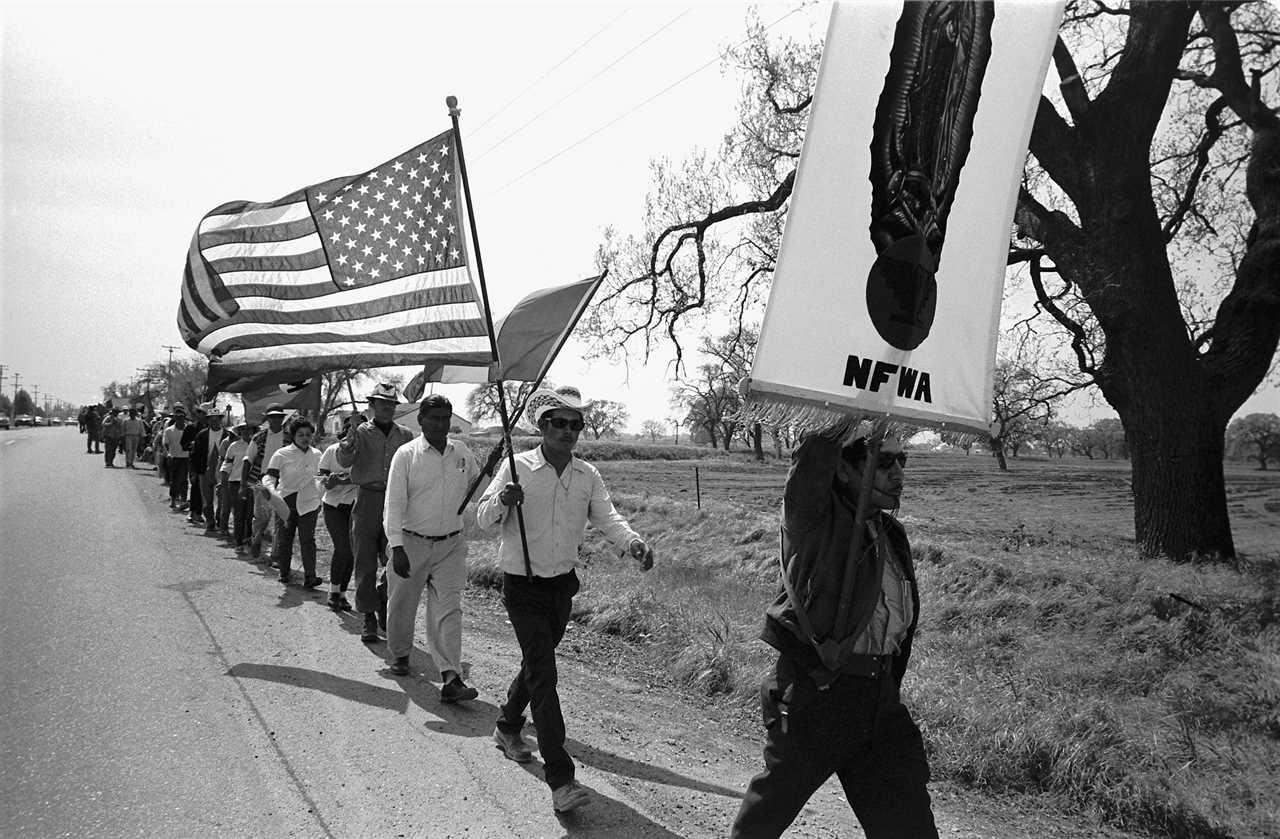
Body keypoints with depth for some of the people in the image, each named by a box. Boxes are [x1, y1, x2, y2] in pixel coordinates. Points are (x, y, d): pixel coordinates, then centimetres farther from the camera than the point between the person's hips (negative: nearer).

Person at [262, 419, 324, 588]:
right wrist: (271, 490, -28)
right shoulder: (282, 454, -3)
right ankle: (284, 572, 22)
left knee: (308, 538, -9)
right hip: (286, 501, -1)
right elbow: (270, 476, -7)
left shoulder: (316, 454, 8)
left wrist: (320, 499, 20)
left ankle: (309, 576, -14)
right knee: (285, 538, 6)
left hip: (308, 502, 1)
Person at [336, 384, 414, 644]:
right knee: (366, 563, 2)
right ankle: (368, 617, 13)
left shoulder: (405, 435, 10)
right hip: (368, 499, -1)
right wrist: (347, 447, -30)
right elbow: (344, 462, -10)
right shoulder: (362, 432, 3)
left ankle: (384, 604, 28)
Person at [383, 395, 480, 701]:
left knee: (448, 609, -6)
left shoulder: (462, 453, 4)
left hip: (451, 544, 2)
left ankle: (451, 679, -10)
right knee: (402, 604, 13)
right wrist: (397, 547, -16)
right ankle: (399, 655, 39)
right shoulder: (406, 455, -6)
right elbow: (394, 503, -10)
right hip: (412, 543, -1)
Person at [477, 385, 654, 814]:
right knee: (543, 675, -11)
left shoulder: (587, 475, 0)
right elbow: (483, 519, -12)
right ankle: (560, 780, -11)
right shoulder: (518, 467, -11)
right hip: (523, 587, -5)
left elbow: (607, 516, -9)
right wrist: (502, 500, -35)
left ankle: (508, 727, 47)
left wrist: (633, 541, -30)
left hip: (563, 584, 5)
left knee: (535, 664, 21)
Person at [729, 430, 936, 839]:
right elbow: (811, 466, -31)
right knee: (773, 805, 8)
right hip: (815, 693, -7)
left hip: (880, 696, 7)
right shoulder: (812, 517, -10)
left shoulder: (891, 532, 12)